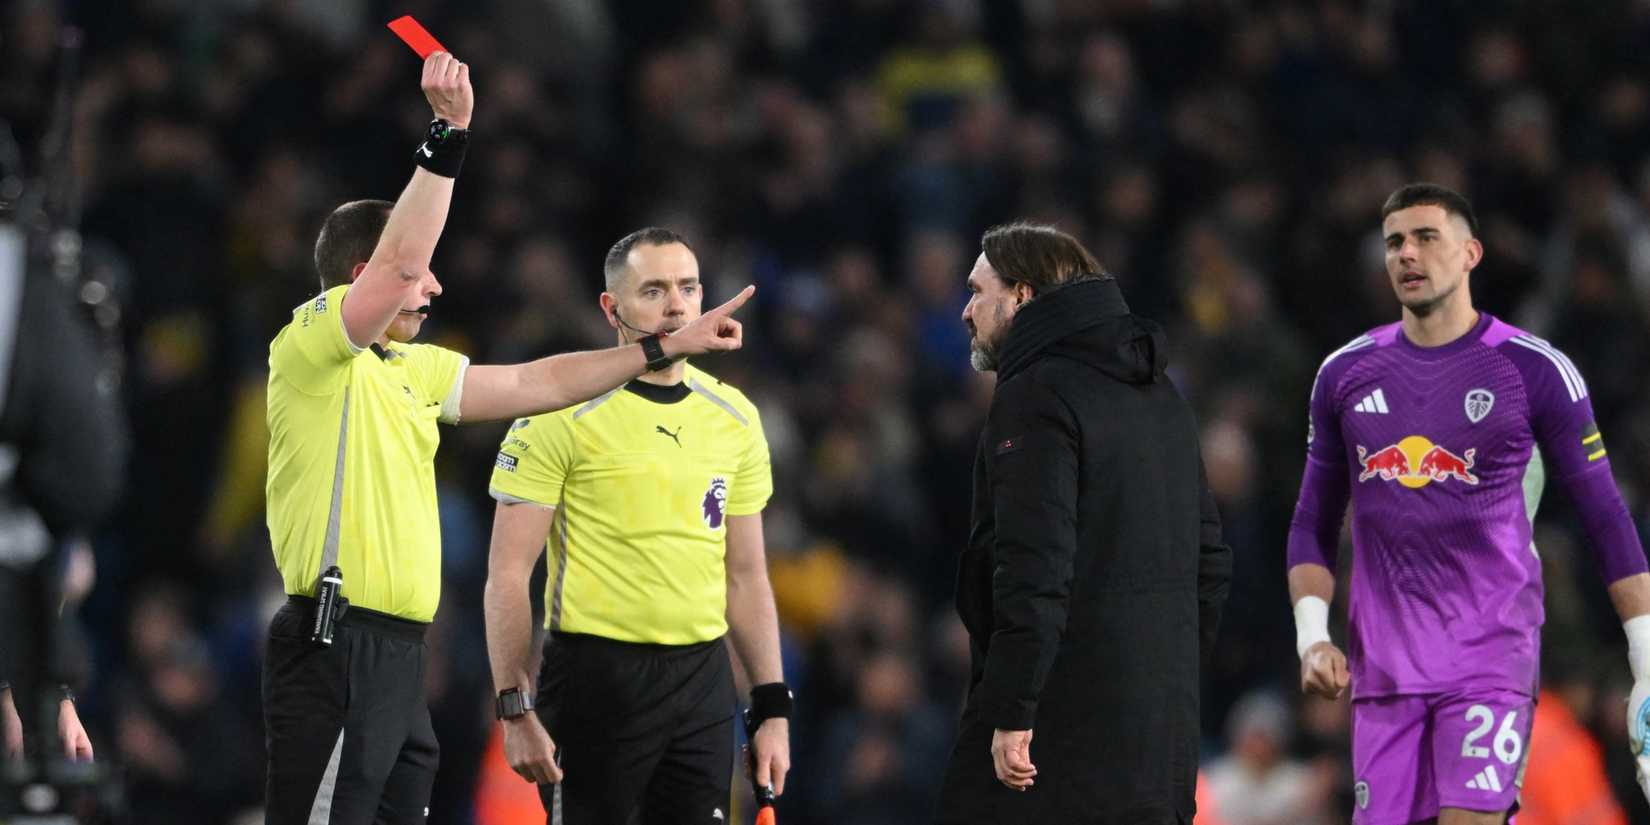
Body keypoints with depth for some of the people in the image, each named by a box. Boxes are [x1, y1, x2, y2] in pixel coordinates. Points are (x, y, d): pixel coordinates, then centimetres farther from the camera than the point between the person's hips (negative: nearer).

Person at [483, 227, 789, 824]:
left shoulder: (734, 418, 10)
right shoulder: (565, 414, -8)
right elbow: (508, 574, -9)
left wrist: (772, 709, 10)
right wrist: (516, 710, -15)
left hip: (702, 680, 5)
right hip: (595, 679, -5)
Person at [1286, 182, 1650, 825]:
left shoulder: (1536, 372, 0)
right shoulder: (1346, 374, 10)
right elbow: (1313, 525, 18)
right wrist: (1312, 637, 3)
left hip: (1492, 654, -4)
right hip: (1383, 668, 4)